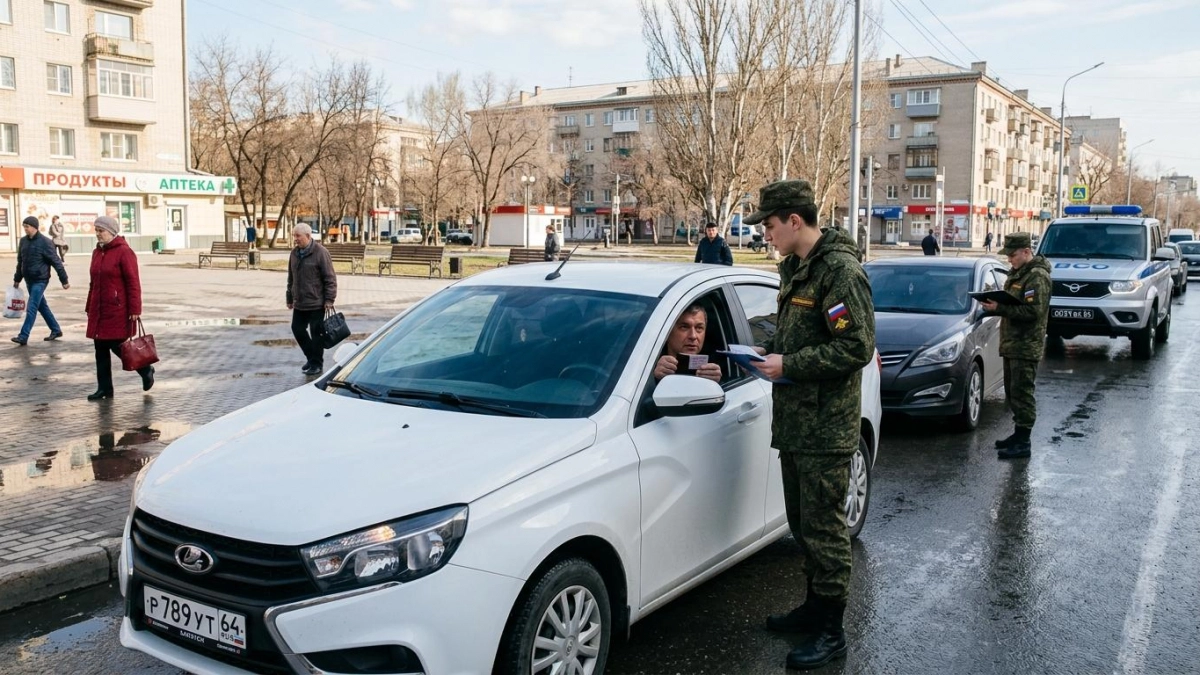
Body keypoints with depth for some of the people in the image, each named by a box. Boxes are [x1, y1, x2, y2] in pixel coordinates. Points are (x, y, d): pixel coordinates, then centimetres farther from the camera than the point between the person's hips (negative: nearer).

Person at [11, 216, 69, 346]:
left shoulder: (45, 242, -13)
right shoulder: (23, 241, 6)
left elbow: (56, 262, -12)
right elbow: (20, 261, 16)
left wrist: (64, 280, -12)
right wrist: (17, 279, 20)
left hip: (40, 280, -7)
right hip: (29, 280, 7)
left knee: (31, 308, -9)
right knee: (42, 306, 15)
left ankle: (23, 337, -8)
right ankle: (56, 330, 26)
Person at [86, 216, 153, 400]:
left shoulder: (124, 252, -11)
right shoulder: (97, 252, 12)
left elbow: (133, 283, -14)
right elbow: (94, 282, 19)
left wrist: (135, 309, -17)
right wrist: (89, 307, 18)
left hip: (118, 311, -8)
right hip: (99, 311, 8)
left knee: (117, 346, -3)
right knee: (100, 350, 8)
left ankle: (146, 370, 20)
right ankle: (104, 388, 16)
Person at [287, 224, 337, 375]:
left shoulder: (320, 252, -11)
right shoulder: (294, 253, 9)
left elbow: (330, 278, -12)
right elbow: (291, 278, 17)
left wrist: (329, 299, -16)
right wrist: (290, 298, 18)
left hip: (316, 303, -7)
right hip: (299, 303, 7)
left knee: (316, 333, 0)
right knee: (297, 329, 9)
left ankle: (317, 364, 12)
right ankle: (311, 357, 27)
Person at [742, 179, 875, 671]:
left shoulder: (840, 271, -16)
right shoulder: (794, 268, 13)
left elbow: (857, 347, -22)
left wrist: (790, 365, -20)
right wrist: (771, 349, 5)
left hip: (826, 427, -9)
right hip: (795, 420, 9)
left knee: (824, 526, -1)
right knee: (802, 521, 18)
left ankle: (831, 630, 11)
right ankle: (815, 605, 33)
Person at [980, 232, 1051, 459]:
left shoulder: (1037, 276, -13)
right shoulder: (1018, 273, 17)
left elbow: (1032, 312, -23)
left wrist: (1000, 309, -24)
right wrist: (995, 305, 6)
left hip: (1025, 346, -10)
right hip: (1011, 344, 10)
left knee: (1021, 393, -8)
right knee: (1013, 393, 15)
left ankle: (1023, 443, -5)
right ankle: (1019, 434, 24)